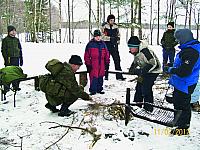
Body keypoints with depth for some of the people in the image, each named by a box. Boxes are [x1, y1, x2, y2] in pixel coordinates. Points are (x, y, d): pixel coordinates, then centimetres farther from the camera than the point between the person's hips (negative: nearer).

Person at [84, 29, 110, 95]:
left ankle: (99, 89, 24)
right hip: (93, 65, -5)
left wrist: (107, 62, 13)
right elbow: (87, 55, -5)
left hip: (101, 64, 5)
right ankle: (93, 90, 4)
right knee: (93, 77, -5)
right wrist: (88, 64, -7)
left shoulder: (103, 44, 11)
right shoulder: (90, 44, -4)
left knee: (100, 77, 12)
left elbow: (106, 54, 17)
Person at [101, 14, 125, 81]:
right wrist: (110, 38, -18)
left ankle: (119, 76, 3)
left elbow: (118, 34, 21)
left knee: (117, 60, -1)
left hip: (114, 45, 3)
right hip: (106, 45, -3)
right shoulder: (104, 26, -2)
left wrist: (117, 38, 2)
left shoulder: (116, 26, 10)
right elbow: (102, 35, -9)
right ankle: (105, 76, 15)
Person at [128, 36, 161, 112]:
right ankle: (136, 105, 25)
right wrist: (133, 68, -4)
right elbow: (136, 62, 15)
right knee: (139, 87, 11)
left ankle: (148, 109, 0)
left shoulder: (145, 52, -31)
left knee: (146, 89, -12)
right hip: (144, 71, 9)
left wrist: (143, 71, -32)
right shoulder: (136, 52, -3)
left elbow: (154, 63, -30)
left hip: (153, 71, -9)